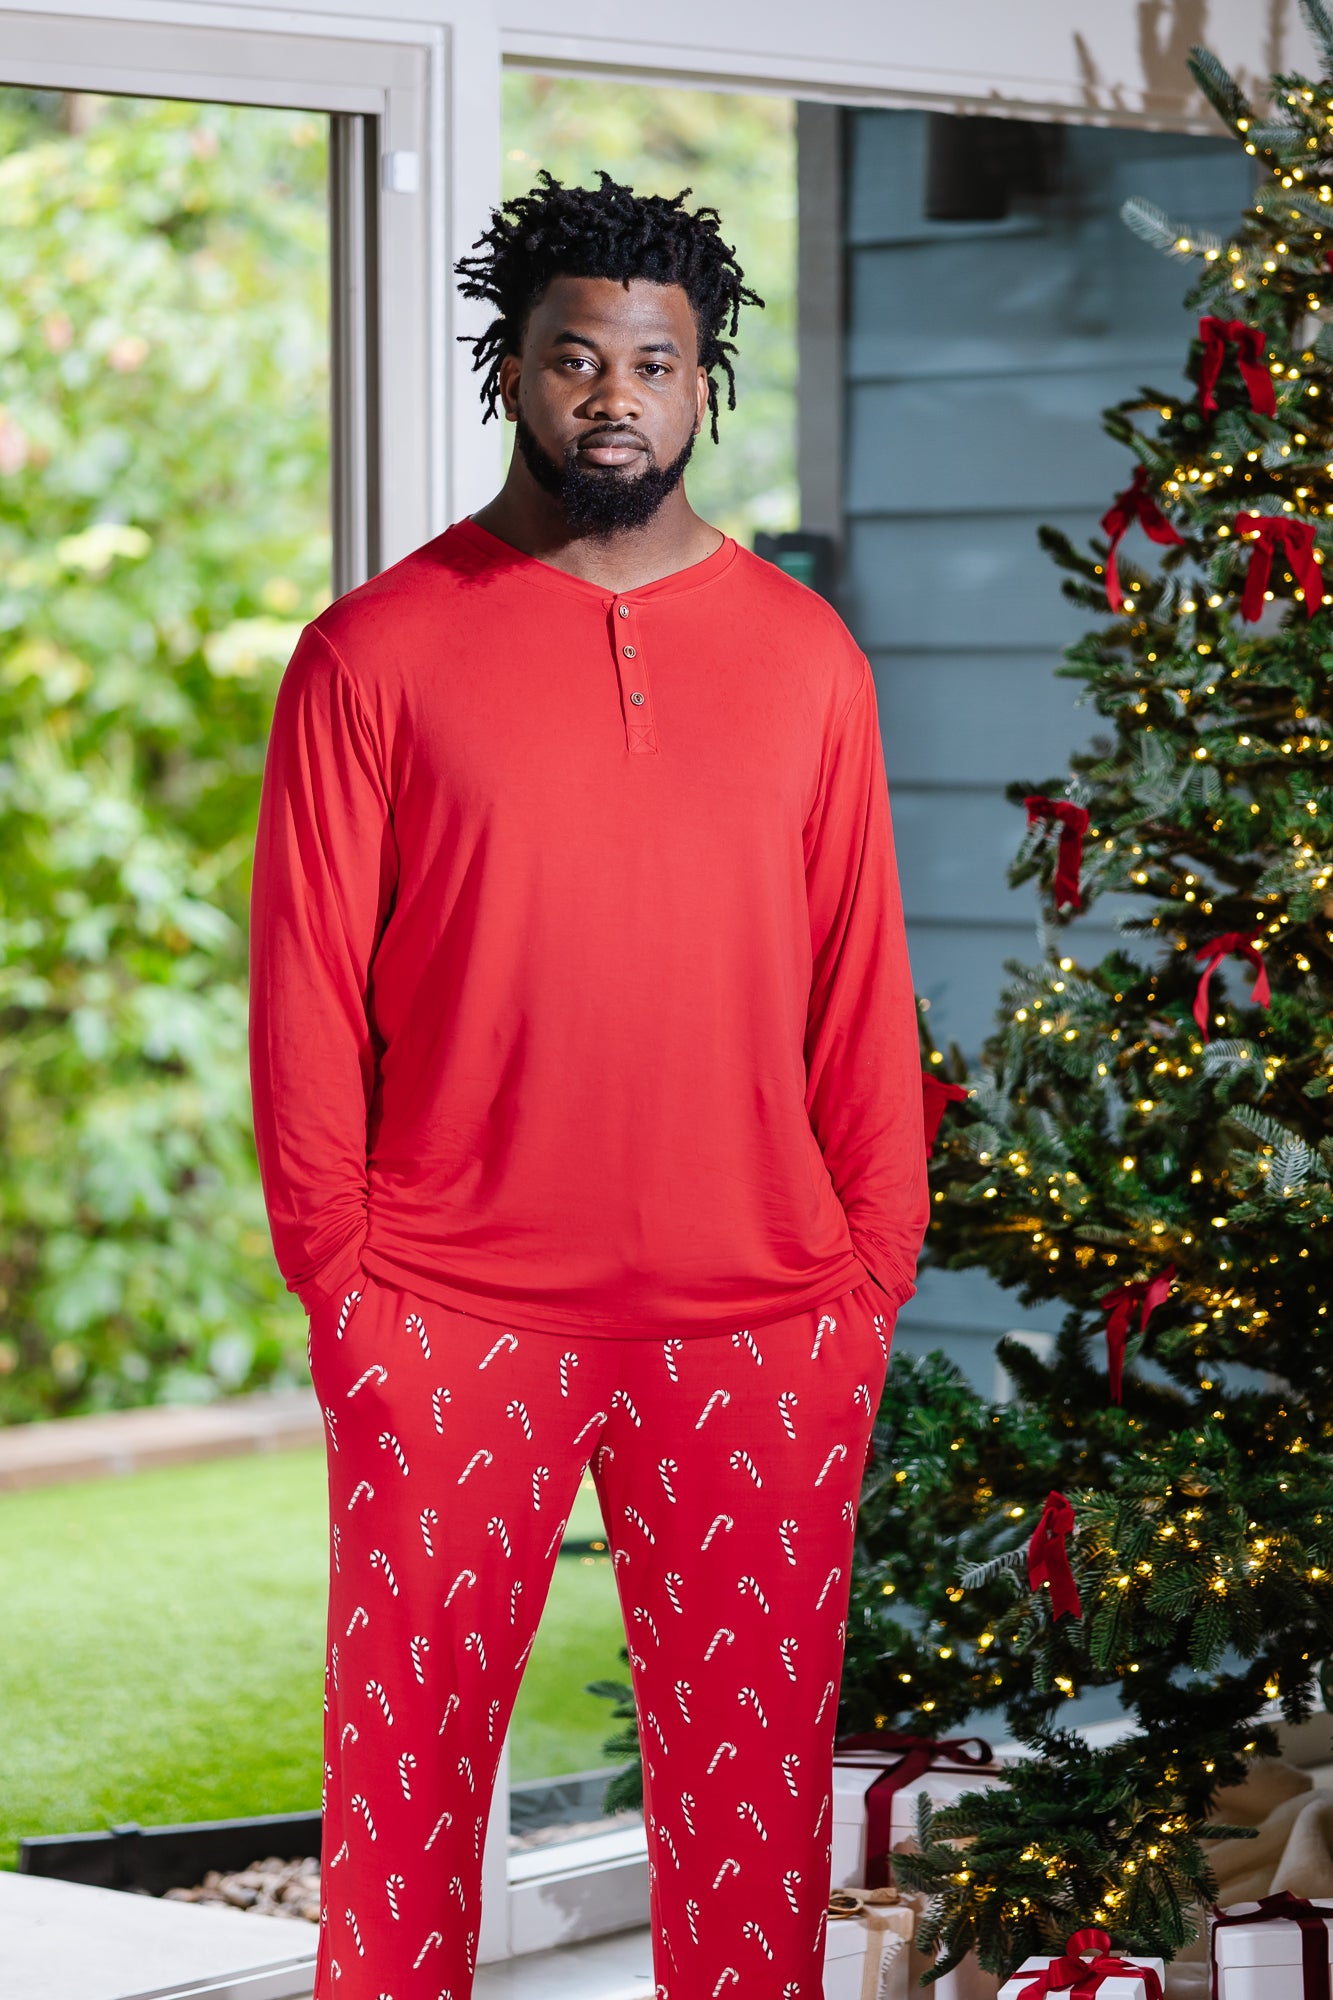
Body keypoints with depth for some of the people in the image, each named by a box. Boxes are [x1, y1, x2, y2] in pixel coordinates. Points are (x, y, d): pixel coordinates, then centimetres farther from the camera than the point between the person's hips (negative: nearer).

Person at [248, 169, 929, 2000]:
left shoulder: (804, 652, 7)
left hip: (764, 1325, 2)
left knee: (753, 1768, 8)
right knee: (407, 1761, 3)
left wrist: (881, 1265, 5)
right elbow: (307, 985, 0)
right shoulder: (378, 651, 0)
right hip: (453, 1323, -2)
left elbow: (861, 982, 9)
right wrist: (335, 1277, -5)